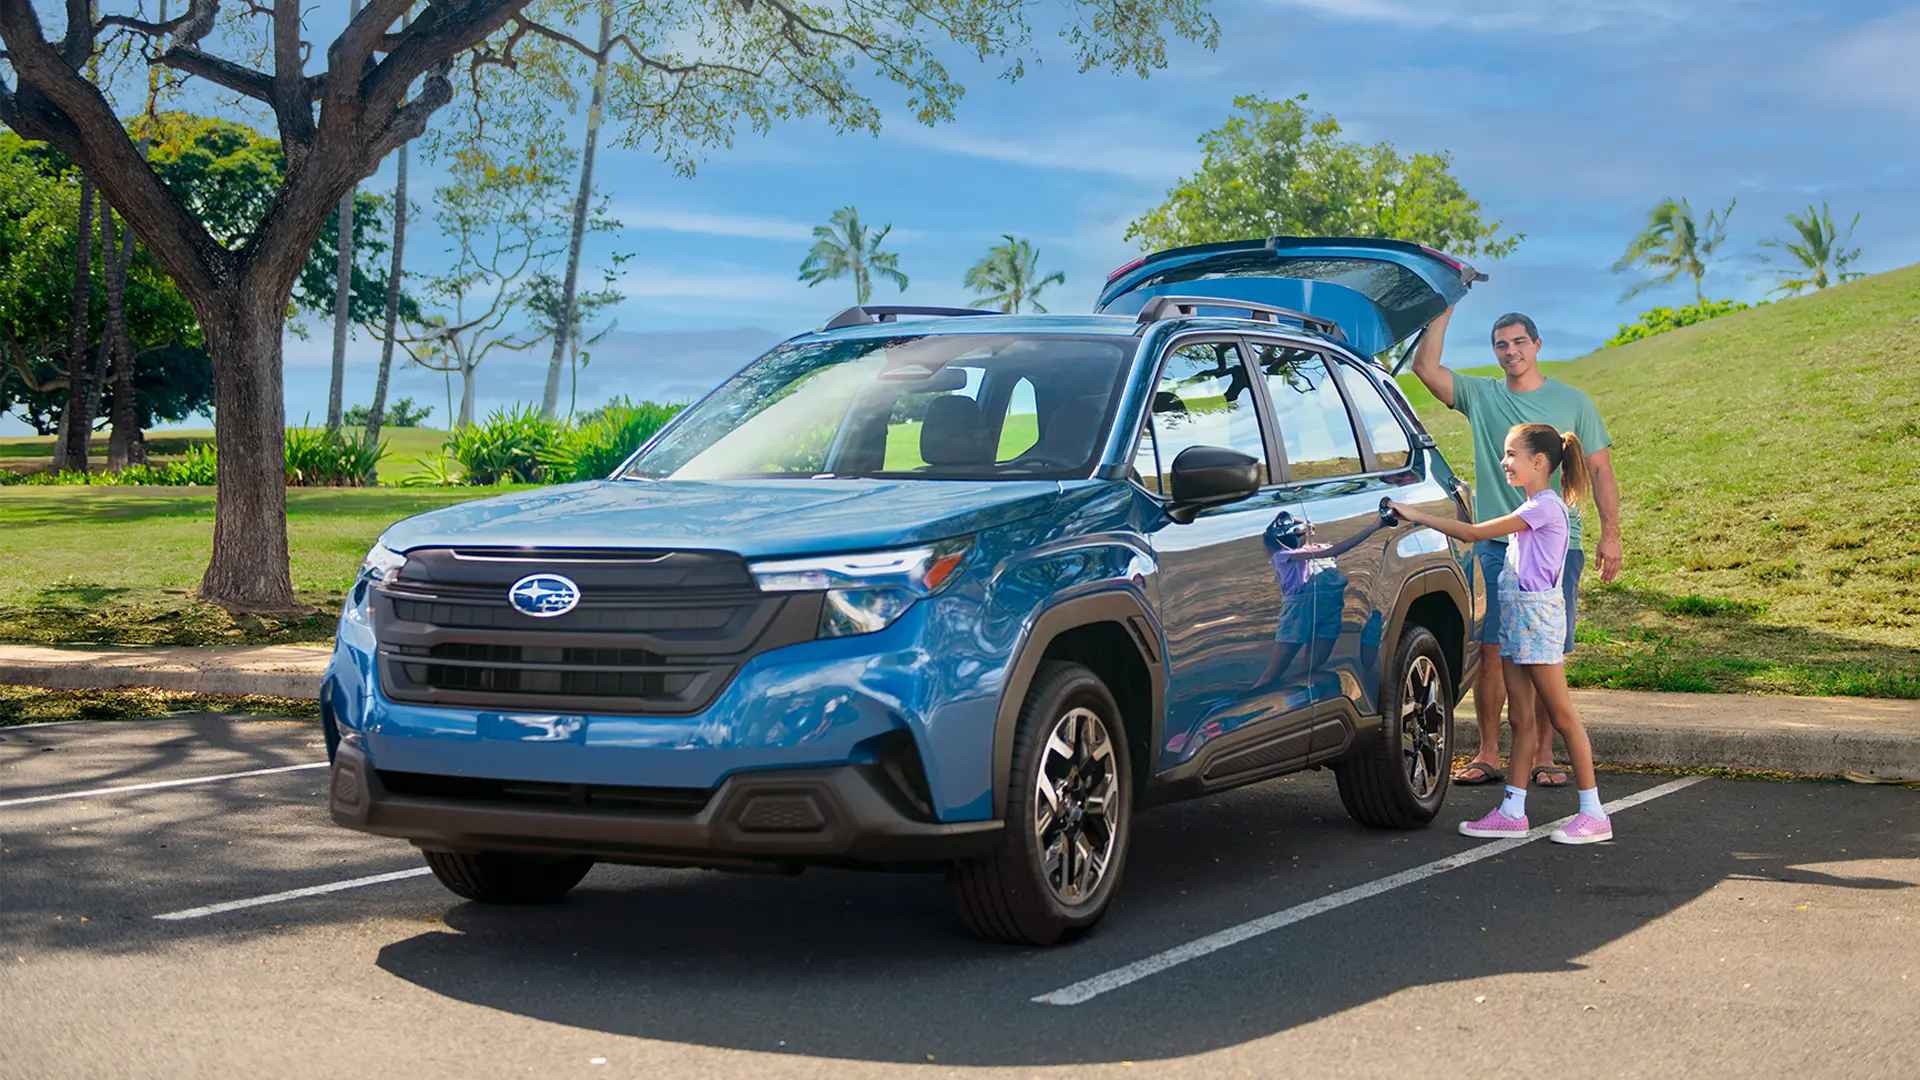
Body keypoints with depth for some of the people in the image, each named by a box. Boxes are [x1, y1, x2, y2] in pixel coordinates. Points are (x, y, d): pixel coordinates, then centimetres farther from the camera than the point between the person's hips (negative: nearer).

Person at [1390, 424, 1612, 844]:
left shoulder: (1546, 506, -14)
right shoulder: (1534, 507, 17)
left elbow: (1476, 533, -17)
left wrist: (1418, 516, -14)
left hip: (1536, 615, -9)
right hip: (1516, 615, 9)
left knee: (1561, 715, -6)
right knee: (1521, 718, 8)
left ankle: (1593, 814, -1)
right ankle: (1513, 811, 10)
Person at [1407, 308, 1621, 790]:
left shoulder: (1572, 403, 7)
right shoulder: (1479, 396, 9)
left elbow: (1600, 472, 7)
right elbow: (1425, 366, -3)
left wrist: (1610, 534, -3)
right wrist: (1446, 310, -5)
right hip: (1495, 545, 1)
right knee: (1491, 651, -2)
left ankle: (1543, 756, 9)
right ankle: (1489, 755, 5)